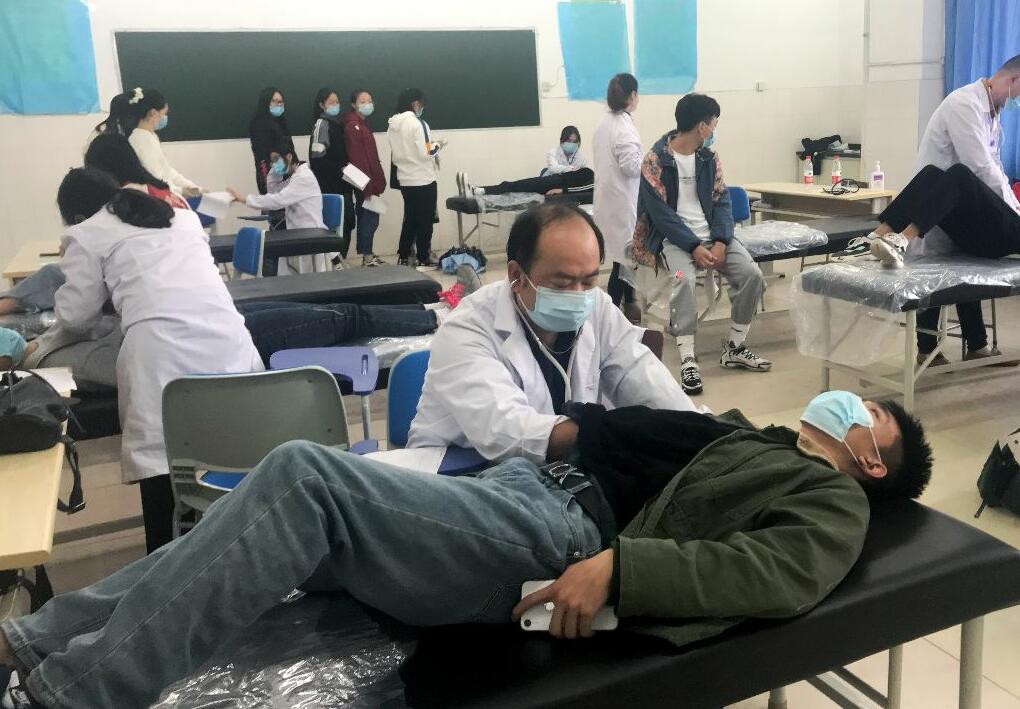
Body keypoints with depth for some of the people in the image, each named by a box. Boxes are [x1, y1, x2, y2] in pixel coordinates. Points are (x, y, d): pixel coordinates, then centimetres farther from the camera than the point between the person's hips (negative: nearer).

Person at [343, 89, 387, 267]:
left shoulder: (363, 124, 17)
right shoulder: (353, 126, -12)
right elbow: (357, 158, -19)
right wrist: (367, 185, -22)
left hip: (370, 181, 9)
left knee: (367, 218, 12)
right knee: (370, 218, -7)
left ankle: (368, 255, 19)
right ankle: (368, 258, -1)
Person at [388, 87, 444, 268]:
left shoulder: (392, 125, 6)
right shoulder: (418, 123, -15)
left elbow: (394, 156, 10)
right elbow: (425, 153, -18)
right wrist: (437, 145, -1)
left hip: (405, 180, 7)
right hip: (423, 179, -7)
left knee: (410, 218, 16)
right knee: (425, 220, 4)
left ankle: (403, 257, 18)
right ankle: (423, 259, 8)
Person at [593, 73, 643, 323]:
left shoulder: (604, 124, 9)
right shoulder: (625, 127, -18)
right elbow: (631, 165, -21)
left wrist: (645, 161, 15)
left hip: (609, 195, 9)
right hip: (622, 199, -9)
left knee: (625, 252, 18)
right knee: (626, 254, -2)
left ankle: (628, 304, 28)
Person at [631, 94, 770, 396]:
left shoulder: (710, 157, 8)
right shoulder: (655, 160, -9)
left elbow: (721, 200, 5)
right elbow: (660, 212, -14)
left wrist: (721, 241, -13)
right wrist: (694, 247, -22)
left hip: (711, 233, 5)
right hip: (674, 236, -5)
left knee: (752, 274, -15)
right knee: (683, 279, -35)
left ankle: (734, 347, 3)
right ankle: (687, 360, -29)